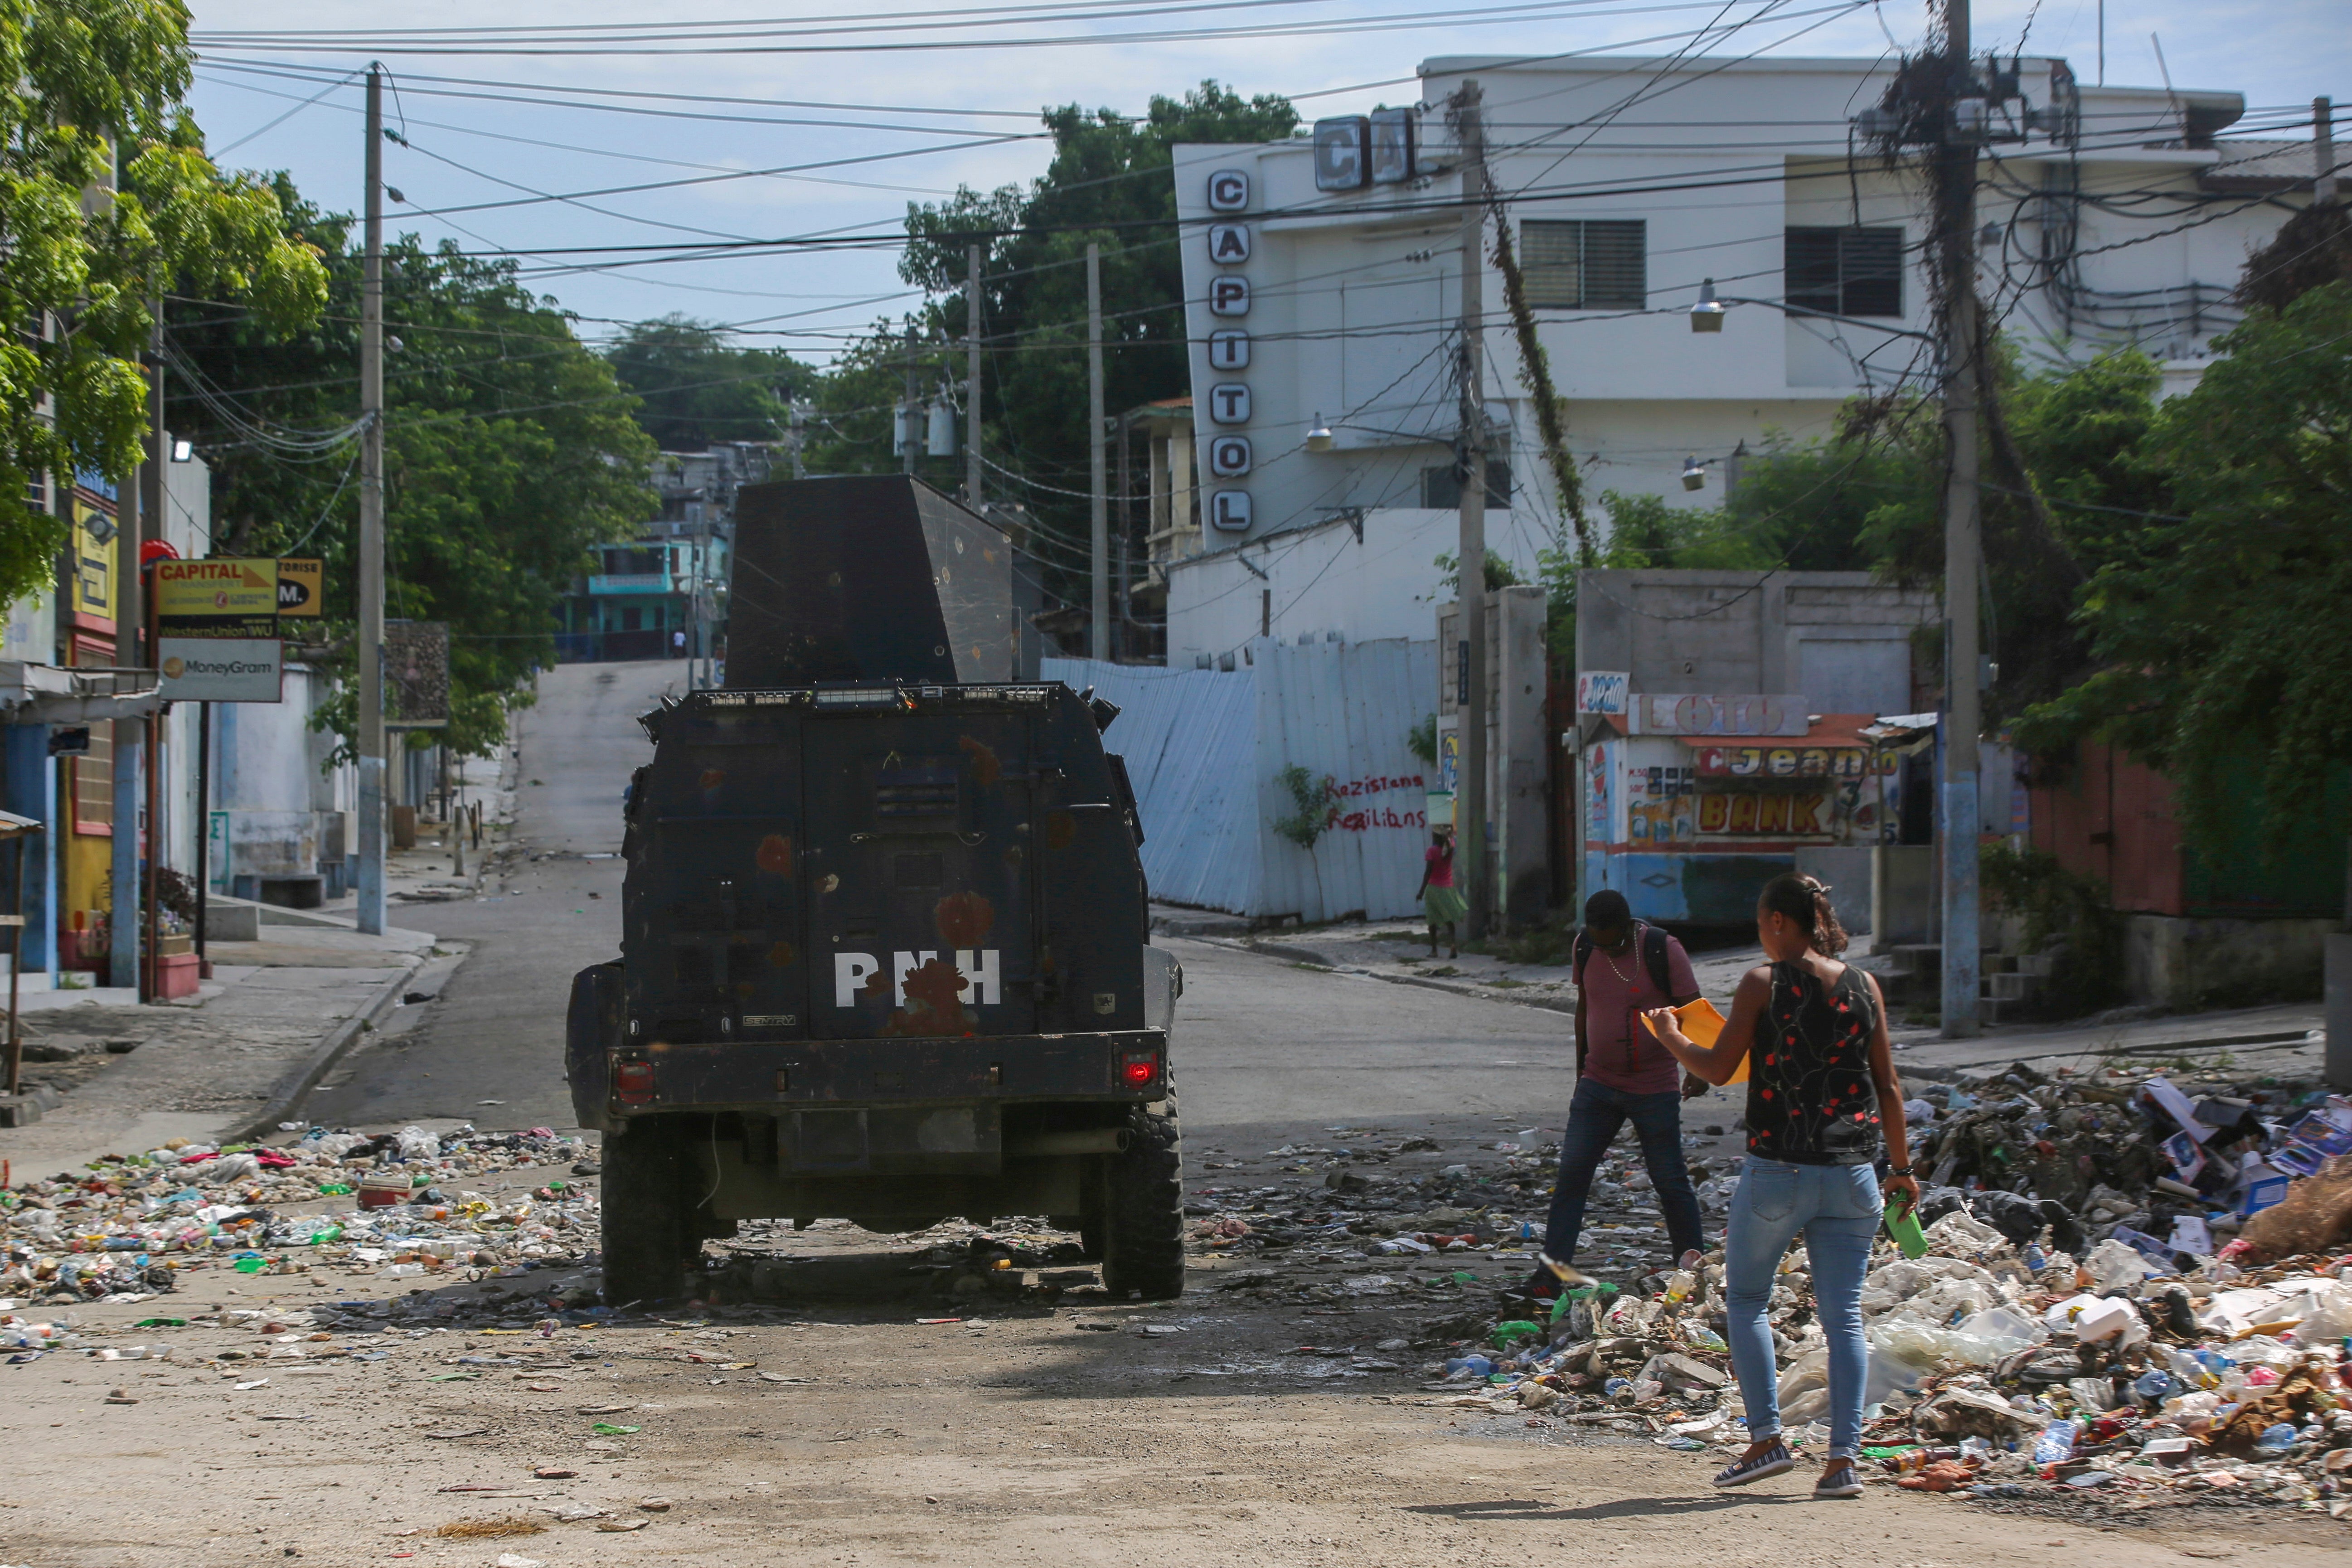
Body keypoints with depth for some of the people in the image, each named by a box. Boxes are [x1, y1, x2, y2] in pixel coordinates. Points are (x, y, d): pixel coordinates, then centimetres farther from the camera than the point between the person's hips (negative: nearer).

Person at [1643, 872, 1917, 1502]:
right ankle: (1843, 1458, -2)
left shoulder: (1764, 984, -6)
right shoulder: (1864, 987, 6)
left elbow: (1718, 1068, -4)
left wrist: (1670, 1036, 15)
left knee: (1746, 1299, 13)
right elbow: (1888, 1086, 8)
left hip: (1778, 1172, -3)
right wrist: (1901, 1167, 16)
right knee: (1843, 1315, 6)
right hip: (1850, 1174, 4)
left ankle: (1766, 1437, 3)